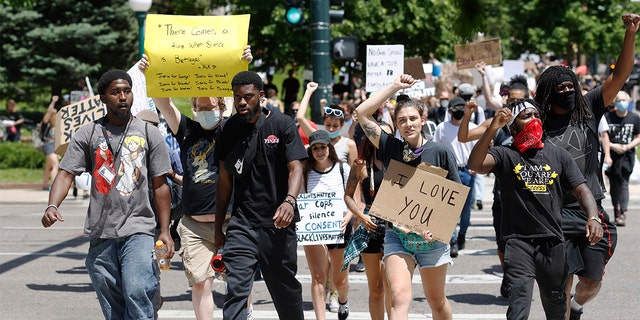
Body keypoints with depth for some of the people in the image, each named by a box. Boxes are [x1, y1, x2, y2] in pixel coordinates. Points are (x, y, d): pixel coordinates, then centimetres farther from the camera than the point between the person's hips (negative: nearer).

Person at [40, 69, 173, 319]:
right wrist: (52, 206, -21)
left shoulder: (149, 134, 7)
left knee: (137, 293, -22)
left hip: (138, 230, -2)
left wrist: (164, 231, 1)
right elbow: (66, 174, -1)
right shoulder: (87, 134, 7)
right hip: (100, 233, 2)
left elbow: (160, 185, 8)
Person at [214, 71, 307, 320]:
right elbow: (225, 178, 13)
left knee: (285, 289, 10)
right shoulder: (231, 129, 7)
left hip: (278, 223, -2)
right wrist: (218, 226, 11)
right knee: (235, 288, -11)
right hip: (242, 222, 2)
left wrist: (289, 200, -30)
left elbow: (295, 168, -9)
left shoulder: (282, 125, -1)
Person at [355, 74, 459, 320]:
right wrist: (395, 86, -3)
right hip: (397, 236, 0)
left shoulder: (440, 153, -3)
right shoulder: (391, 148, 2)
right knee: (399, 297, -16)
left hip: (432, 237, 0)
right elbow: (362, 113, -3)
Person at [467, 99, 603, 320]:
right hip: (519, 241, -3)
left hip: (553, 242, 4)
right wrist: (493, 128, -29)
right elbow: (476, 165, -19)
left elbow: (581, 190, 8)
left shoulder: (558, 155, 10)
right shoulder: (505, 155, 0)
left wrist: (593, 218, -11)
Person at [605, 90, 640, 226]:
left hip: (627, 155, -1)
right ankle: (616, 209, 25)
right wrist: (612, 146, -11)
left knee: (623, 183, -11)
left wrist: (628, 146, -8)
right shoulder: (607, 117, -1)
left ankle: (623, 214, -14)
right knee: (613, 184, 8)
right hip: (611, 155, 1)